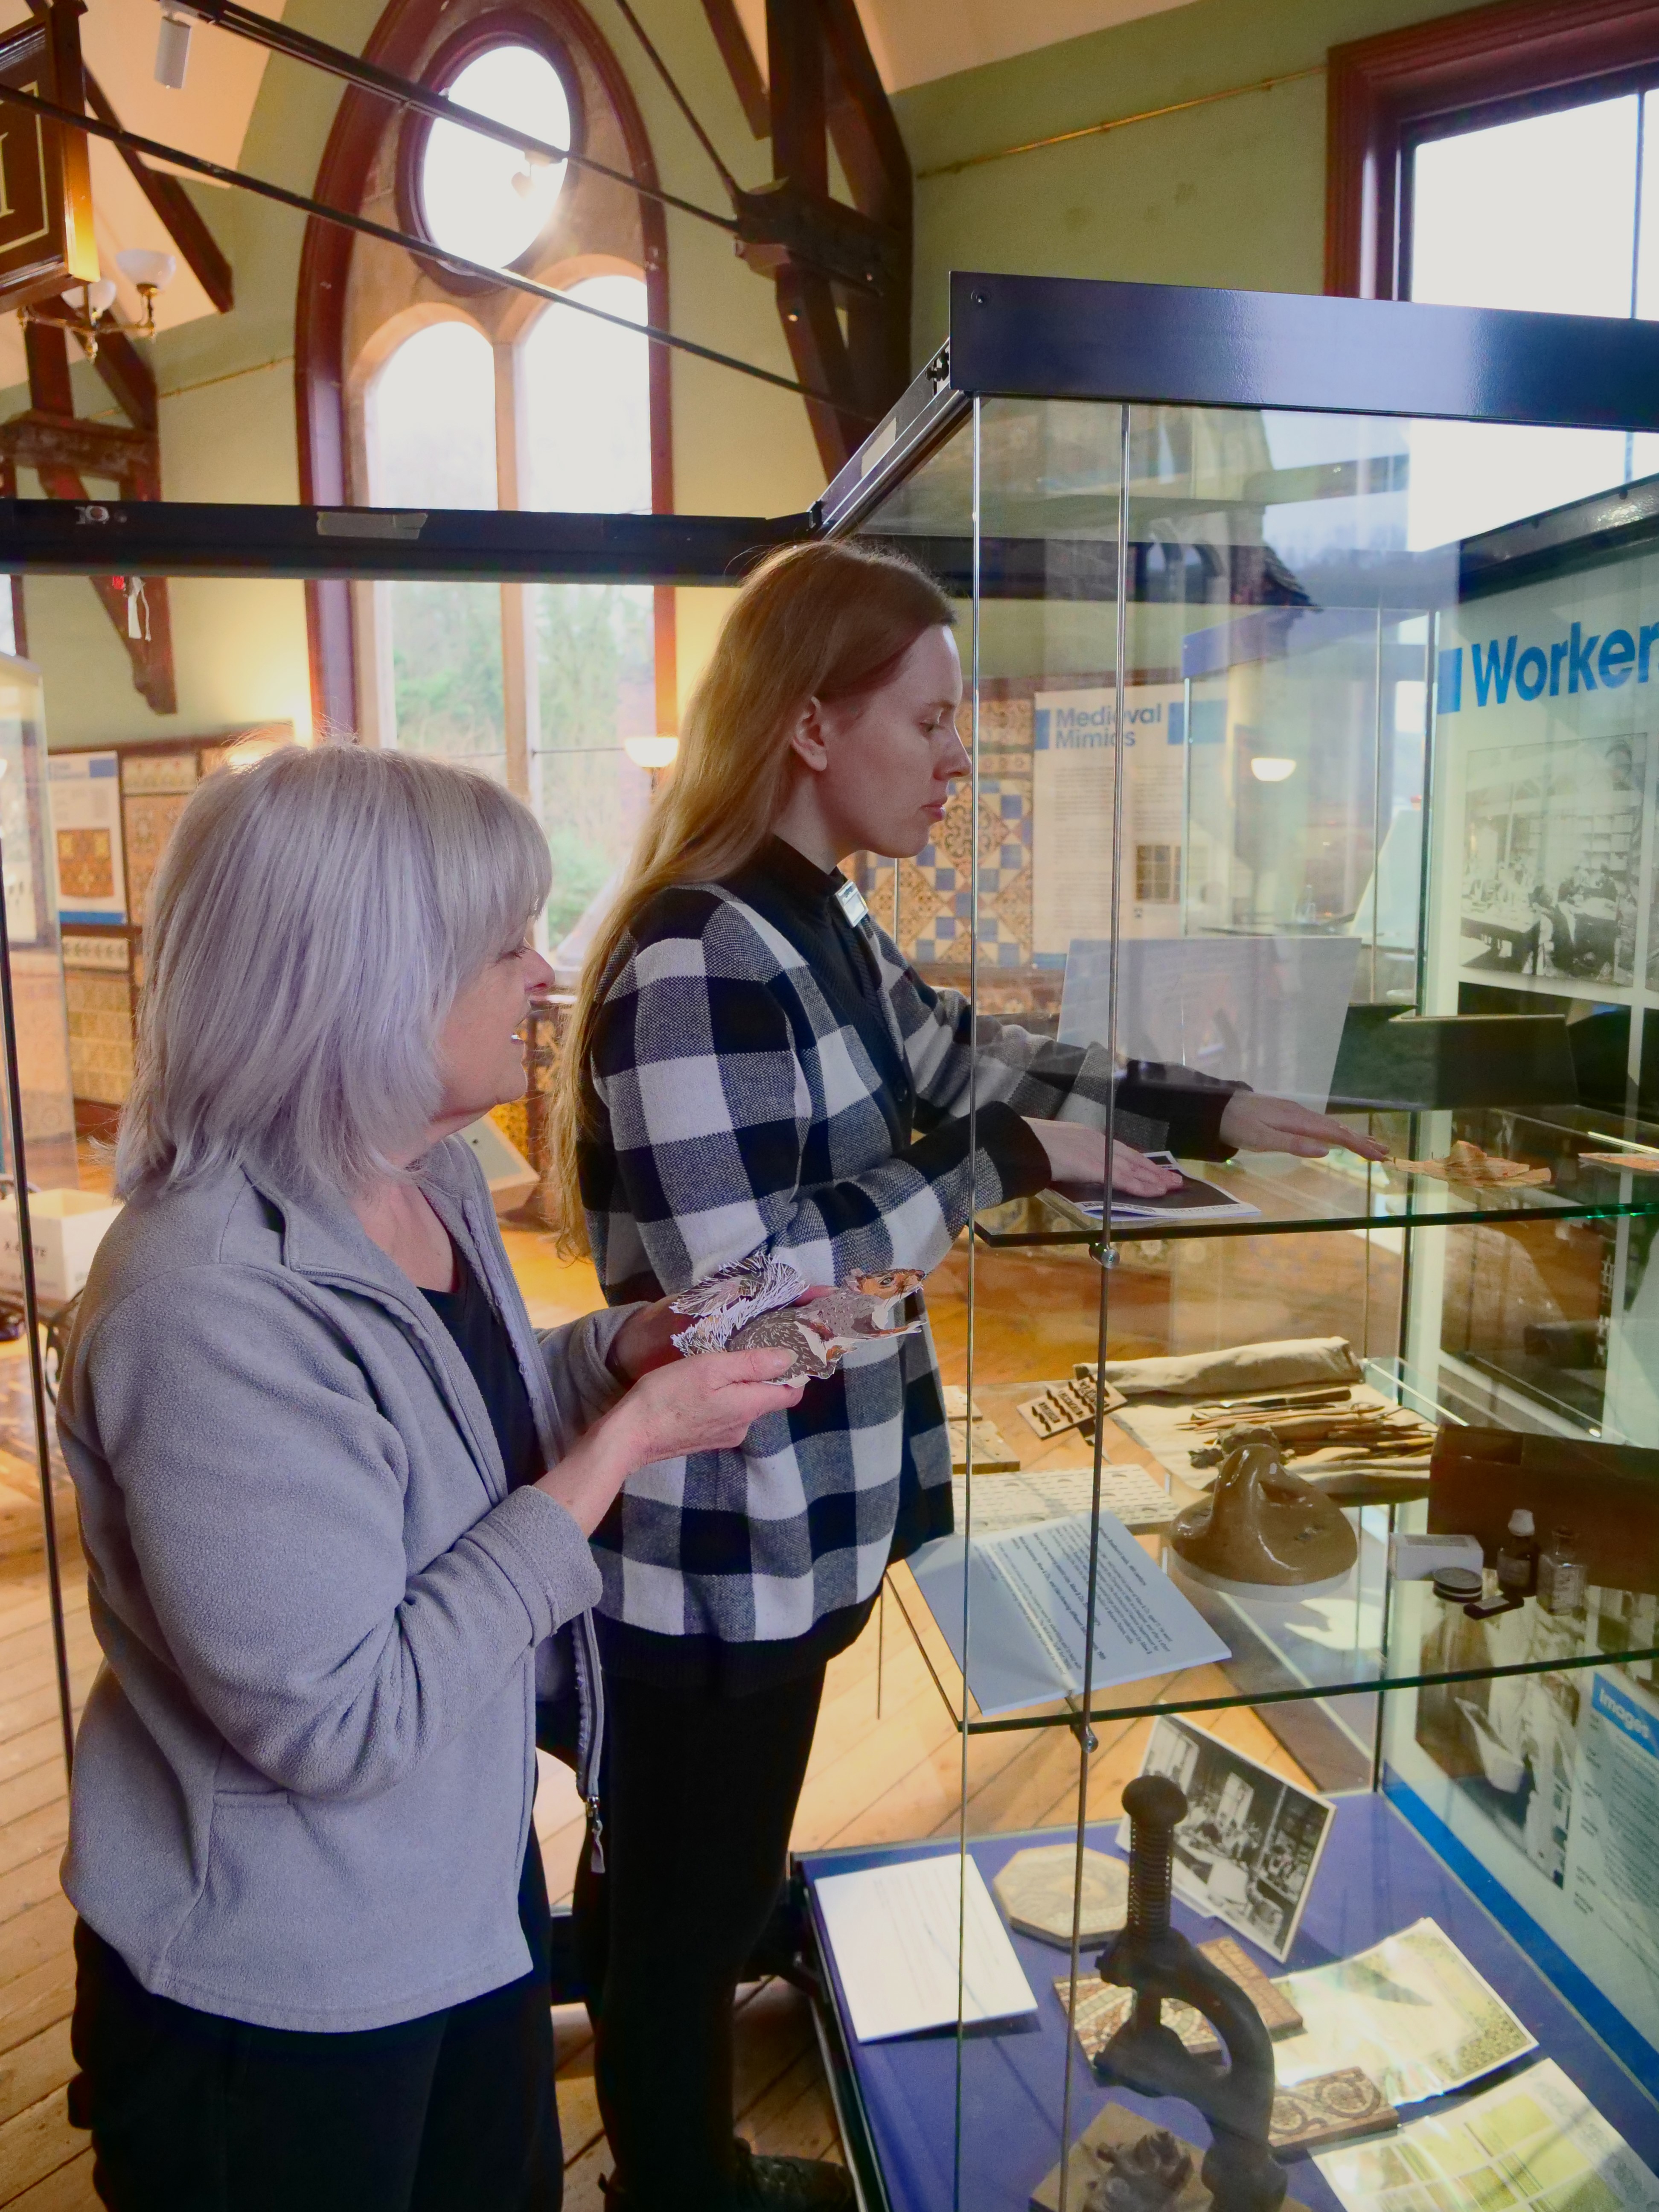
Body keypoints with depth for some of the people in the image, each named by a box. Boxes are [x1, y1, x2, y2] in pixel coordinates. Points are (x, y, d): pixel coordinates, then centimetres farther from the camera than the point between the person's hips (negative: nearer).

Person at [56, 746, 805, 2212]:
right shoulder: (210, 1309, -31)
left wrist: (633, 1349, -6)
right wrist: (624, 1442, -27)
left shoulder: (431, 1180, -5)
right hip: (283, 2002, -7)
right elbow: (339, 1720, -30)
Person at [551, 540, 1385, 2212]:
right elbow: (741, 1289, -27)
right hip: (713, 1557, -9)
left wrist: (1208, 1111, 8)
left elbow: (970, 1060, 16)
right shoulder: (697, 961, -24)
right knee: (685, 1912, 14)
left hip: (783, 1540, 9)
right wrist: (1003, 1162, -21)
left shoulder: (817, 930, 7)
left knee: (703, 1891, 27)